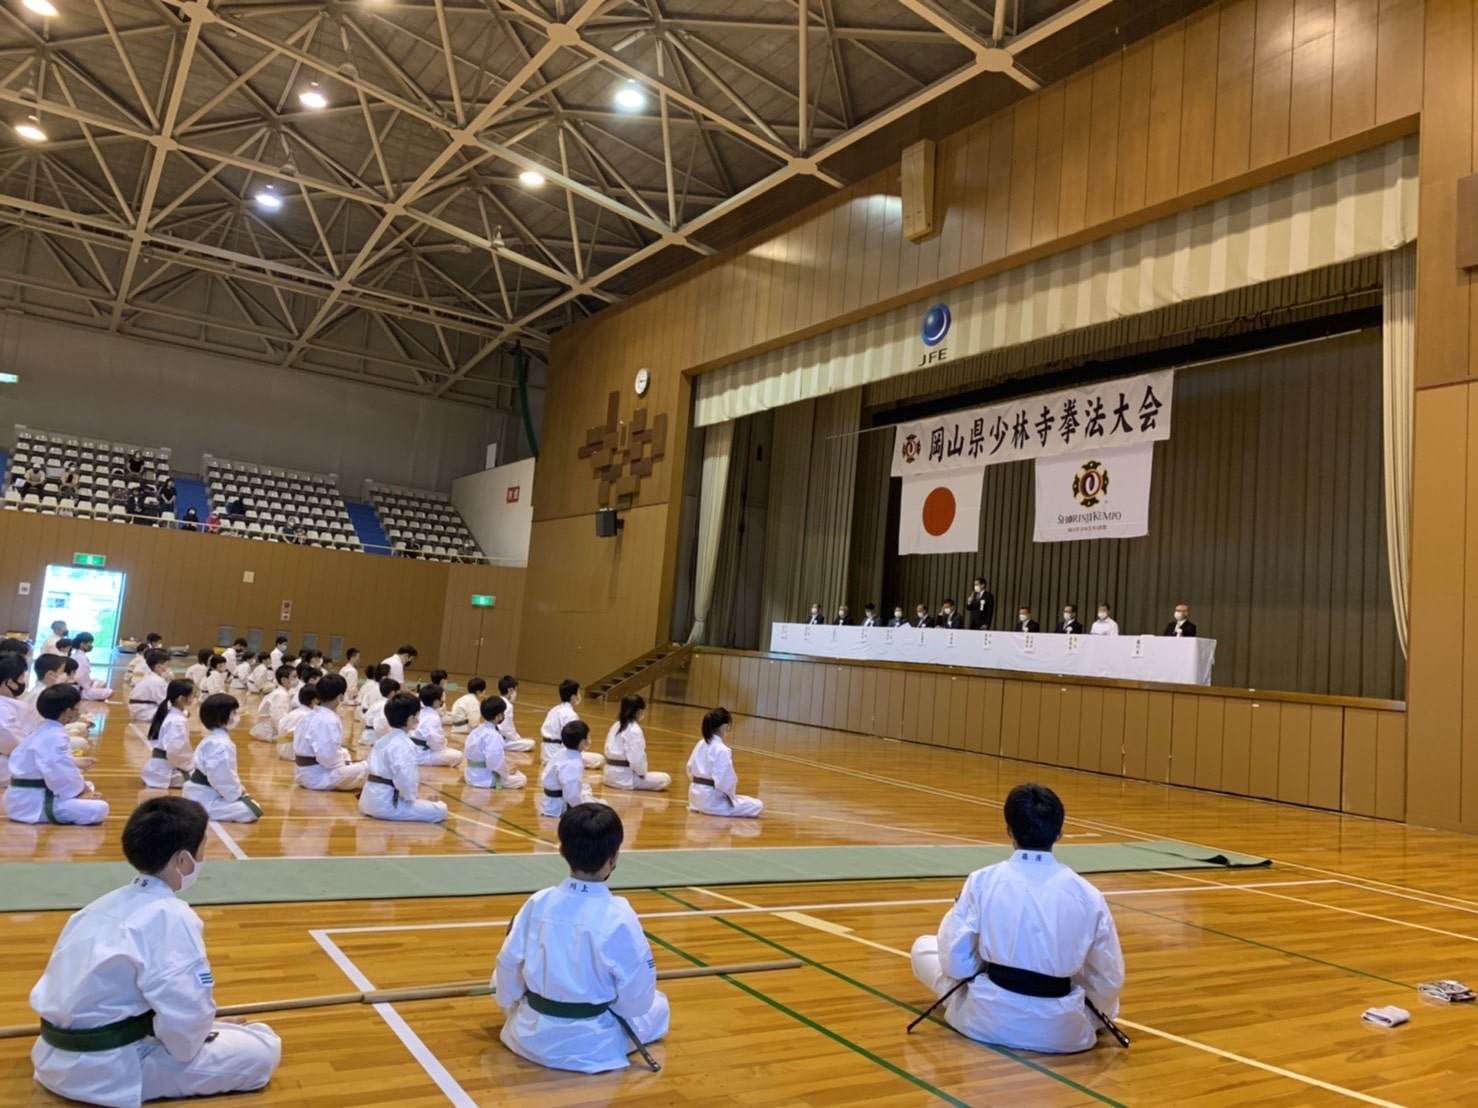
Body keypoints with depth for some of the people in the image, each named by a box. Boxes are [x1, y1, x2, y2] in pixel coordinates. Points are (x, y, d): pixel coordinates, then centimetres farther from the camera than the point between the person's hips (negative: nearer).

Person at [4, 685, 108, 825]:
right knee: (99, 809, -24)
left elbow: (63, 766, 17)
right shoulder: (54, 737, -21)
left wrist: (83, 788, 8)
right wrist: (80, 792, -10)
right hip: (32, 803, -11)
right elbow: (61, 775, -25)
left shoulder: (47, 731, 11)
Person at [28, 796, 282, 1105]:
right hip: (107, 1070, -9)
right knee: (263, 1049, -6)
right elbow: (186, 1018, -25)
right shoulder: (172, 917, -20)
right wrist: (198, 1036, -3)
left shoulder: (107, 902, 7)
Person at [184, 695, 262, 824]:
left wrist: (237, 788, 7)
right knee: (253, 810, -14)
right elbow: (222, 778, -26)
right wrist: (237, 791, -11)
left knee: (248, 801, 24)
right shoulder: (222, 745, -24)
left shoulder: (214, 739, 11)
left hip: (203, 794, 11)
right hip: (205, 800, -11)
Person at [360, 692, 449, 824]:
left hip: (370, 800, 10)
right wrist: (410, 795, -9)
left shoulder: (384, 740, 14)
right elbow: (404, 777, -27)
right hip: (386, 803, -10)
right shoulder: (404, 744, -17)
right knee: (440, 810, -11)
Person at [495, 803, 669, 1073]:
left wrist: (514, 1009, 17)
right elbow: (637, 996, -16)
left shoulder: (537, 902, -13)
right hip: (591, 1046, -4)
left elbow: (509, 965, -2)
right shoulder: (619, 917, -24)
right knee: (657, 1007, 20)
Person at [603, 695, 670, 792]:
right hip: (623, 777, -9)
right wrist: (643, 773, -5)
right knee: (665, 779, -6)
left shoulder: (616, 725, 8)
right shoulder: (635, 730, -19)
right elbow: (637, 759, -25)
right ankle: (629, 787, -5)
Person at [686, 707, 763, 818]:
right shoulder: (722, 750, -20)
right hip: (711, 800, -9)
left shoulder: (701, 744, 5)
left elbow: (690, 770, 14)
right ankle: (712, 811, -6)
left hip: (696, 795, 9)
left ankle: (700, 807, 14)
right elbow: (726, 781, -22)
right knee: (758, 806, -5)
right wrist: (731, 795, -3)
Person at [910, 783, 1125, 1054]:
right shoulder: (1087, 894, -6)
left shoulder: (982, 881, -10)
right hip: (1062, 1032, 3)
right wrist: (1099, 1014, 25)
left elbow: (955, 962, -5)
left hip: (990, 1020, -3)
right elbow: (1109, 980, 3)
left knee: (923, 946, 21)